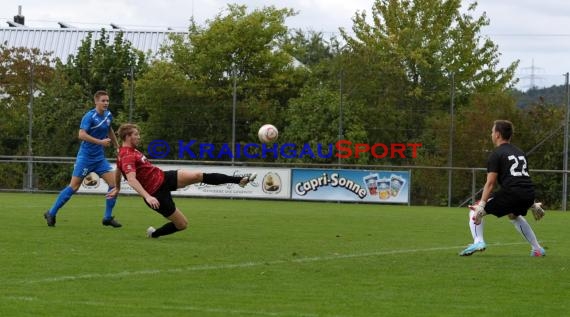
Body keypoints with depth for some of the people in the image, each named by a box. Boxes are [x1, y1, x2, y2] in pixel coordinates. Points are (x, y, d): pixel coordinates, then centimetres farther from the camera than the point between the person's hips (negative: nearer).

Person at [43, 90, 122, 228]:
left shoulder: (108, 115, 6)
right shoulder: (90, 116, -16)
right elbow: (82, 135, -26)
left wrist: (117, 147, 27)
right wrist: (100, 142, -28)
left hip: (99, 158, 6)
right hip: (85, 157, -6)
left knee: (114, 183, -6)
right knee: (74, 186, -5)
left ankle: (108, 217, 5)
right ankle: (51, 213, 8)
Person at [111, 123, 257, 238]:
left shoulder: (130, 151, 10)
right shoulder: (127, 157, -23)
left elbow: (118, 170, 28)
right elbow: (132, 180, -37)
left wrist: (117, 188, 45)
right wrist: (147, 197, -46)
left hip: (163, 177, 9)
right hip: (157, 194, -9)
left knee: (198, 176, -10)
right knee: (182, 224, -5)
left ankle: (239, 180, -9)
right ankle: (154, 233, 21)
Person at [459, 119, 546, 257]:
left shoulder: (496, 154, 3)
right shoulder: (520, 153, 25)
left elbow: (490, 183, -7)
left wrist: (481, 206, -10)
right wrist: (532, 204, 36)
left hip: (511, 193, -7)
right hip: (529, 194, 7)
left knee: (474, 210, 6)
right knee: (514, 215, 38)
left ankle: (478, 241, -16)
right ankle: (537, 249, 35)